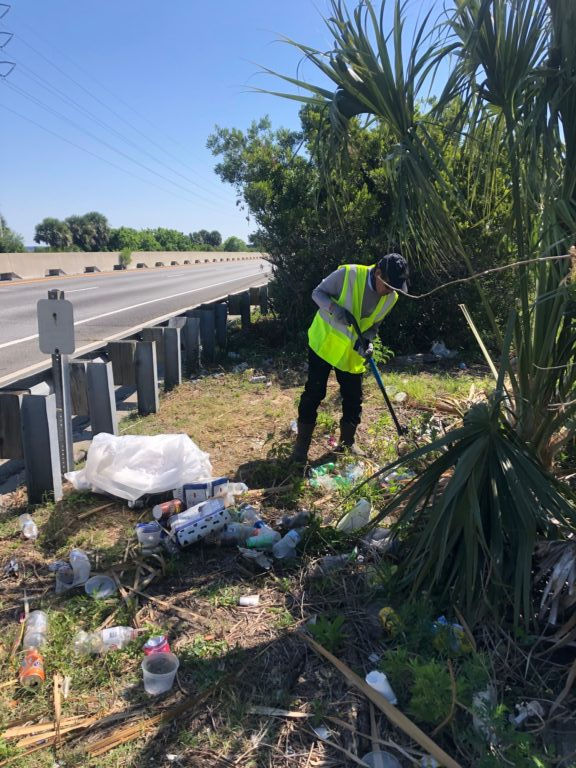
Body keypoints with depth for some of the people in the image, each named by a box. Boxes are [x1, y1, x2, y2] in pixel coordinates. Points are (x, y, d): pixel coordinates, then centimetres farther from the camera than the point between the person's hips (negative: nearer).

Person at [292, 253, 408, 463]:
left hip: (352, 352, 4)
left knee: (353, 399, 6)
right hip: (324, 343, -4)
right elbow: (318, 292, -13)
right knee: (314, 393, -2)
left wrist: (367, 342, -17)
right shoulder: (348, 274, -23)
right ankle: (301, 445, 9)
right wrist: (333, 307, -32)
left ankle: (347, 443, 24)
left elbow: (373, 325, 4)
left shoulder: (391, 297, -8)